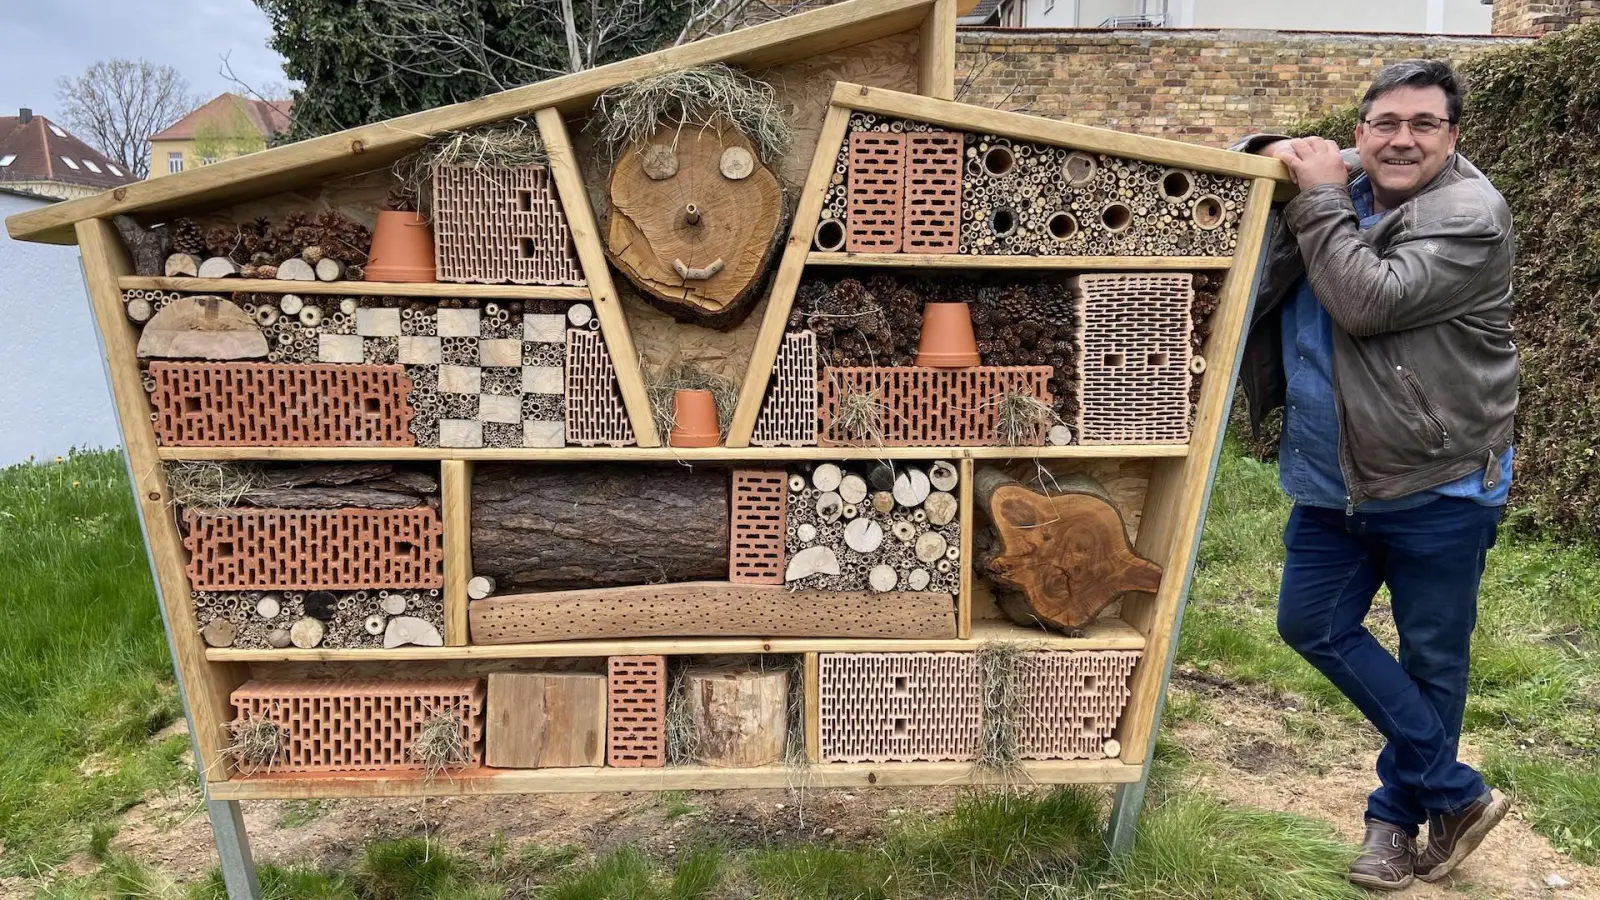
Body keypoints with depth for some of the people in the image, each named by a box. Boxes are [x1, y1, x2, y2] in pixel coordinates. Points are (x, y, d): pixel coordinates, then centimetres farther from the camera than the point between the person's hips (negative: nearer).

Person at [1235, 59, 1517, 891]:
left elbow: (1371, 301, -27)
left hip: (1440, 488, -6)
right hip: (1336, 480, 6)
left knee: (1431, 662, 9)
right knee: (1312, 624, 9)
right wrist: (1275, 157, -10)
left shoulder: (1470, 215, -15)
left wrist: (1319, 198, -19)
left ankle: (1400, 814, 31)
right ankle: (1456, 794, 21)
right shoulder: (1336, 183, 4)